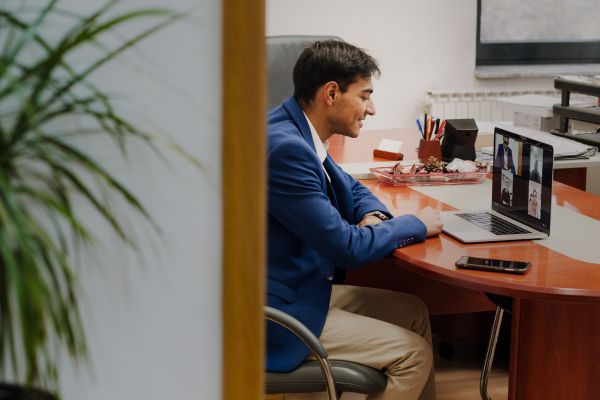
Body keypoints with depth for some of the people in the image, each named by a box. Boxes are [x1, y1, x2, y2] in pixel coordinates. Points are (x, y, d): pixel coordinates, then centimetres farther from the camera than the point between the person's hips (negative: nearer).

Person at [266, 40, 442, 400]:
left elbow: (352, 190, 22)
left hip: (303, 286, 10)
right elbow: (346, 247, -24)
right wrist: (417, 225, -8)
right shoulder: (285, 147, -26)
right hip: (278, 315, -10)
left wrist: (373, 216, -2)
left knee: (414, 312, 16)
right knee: (414, 354, -7)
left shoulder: (299, 131, 5)